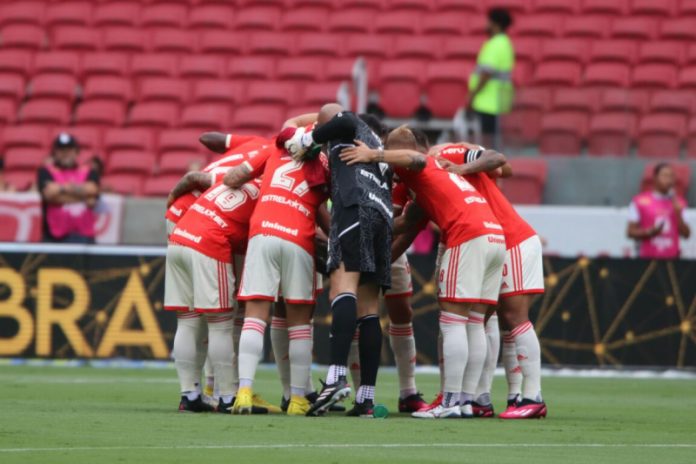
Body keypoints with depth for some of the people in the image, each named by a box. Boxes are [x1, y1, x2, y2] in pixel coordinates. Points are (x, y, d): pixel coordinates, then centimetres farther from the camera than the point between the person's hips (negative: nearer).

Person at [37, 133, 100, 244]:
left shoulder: (89, 173, 13)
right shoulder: (46, 172, 8)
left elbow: (91, 190, -7)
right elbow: (50, 193, -10)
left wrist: (61, 189, -4)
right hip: (55, 235, -1)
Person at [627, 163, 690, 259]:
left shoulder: (678, 202, 11)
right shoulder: (640, 201, 2)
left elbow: (686, 234, 10)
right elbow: (631, 232, 3)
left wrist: (678, 214, -5)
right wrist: (649, 232, -14)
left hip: (672, 258, 3)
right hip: (647, 258, -3)